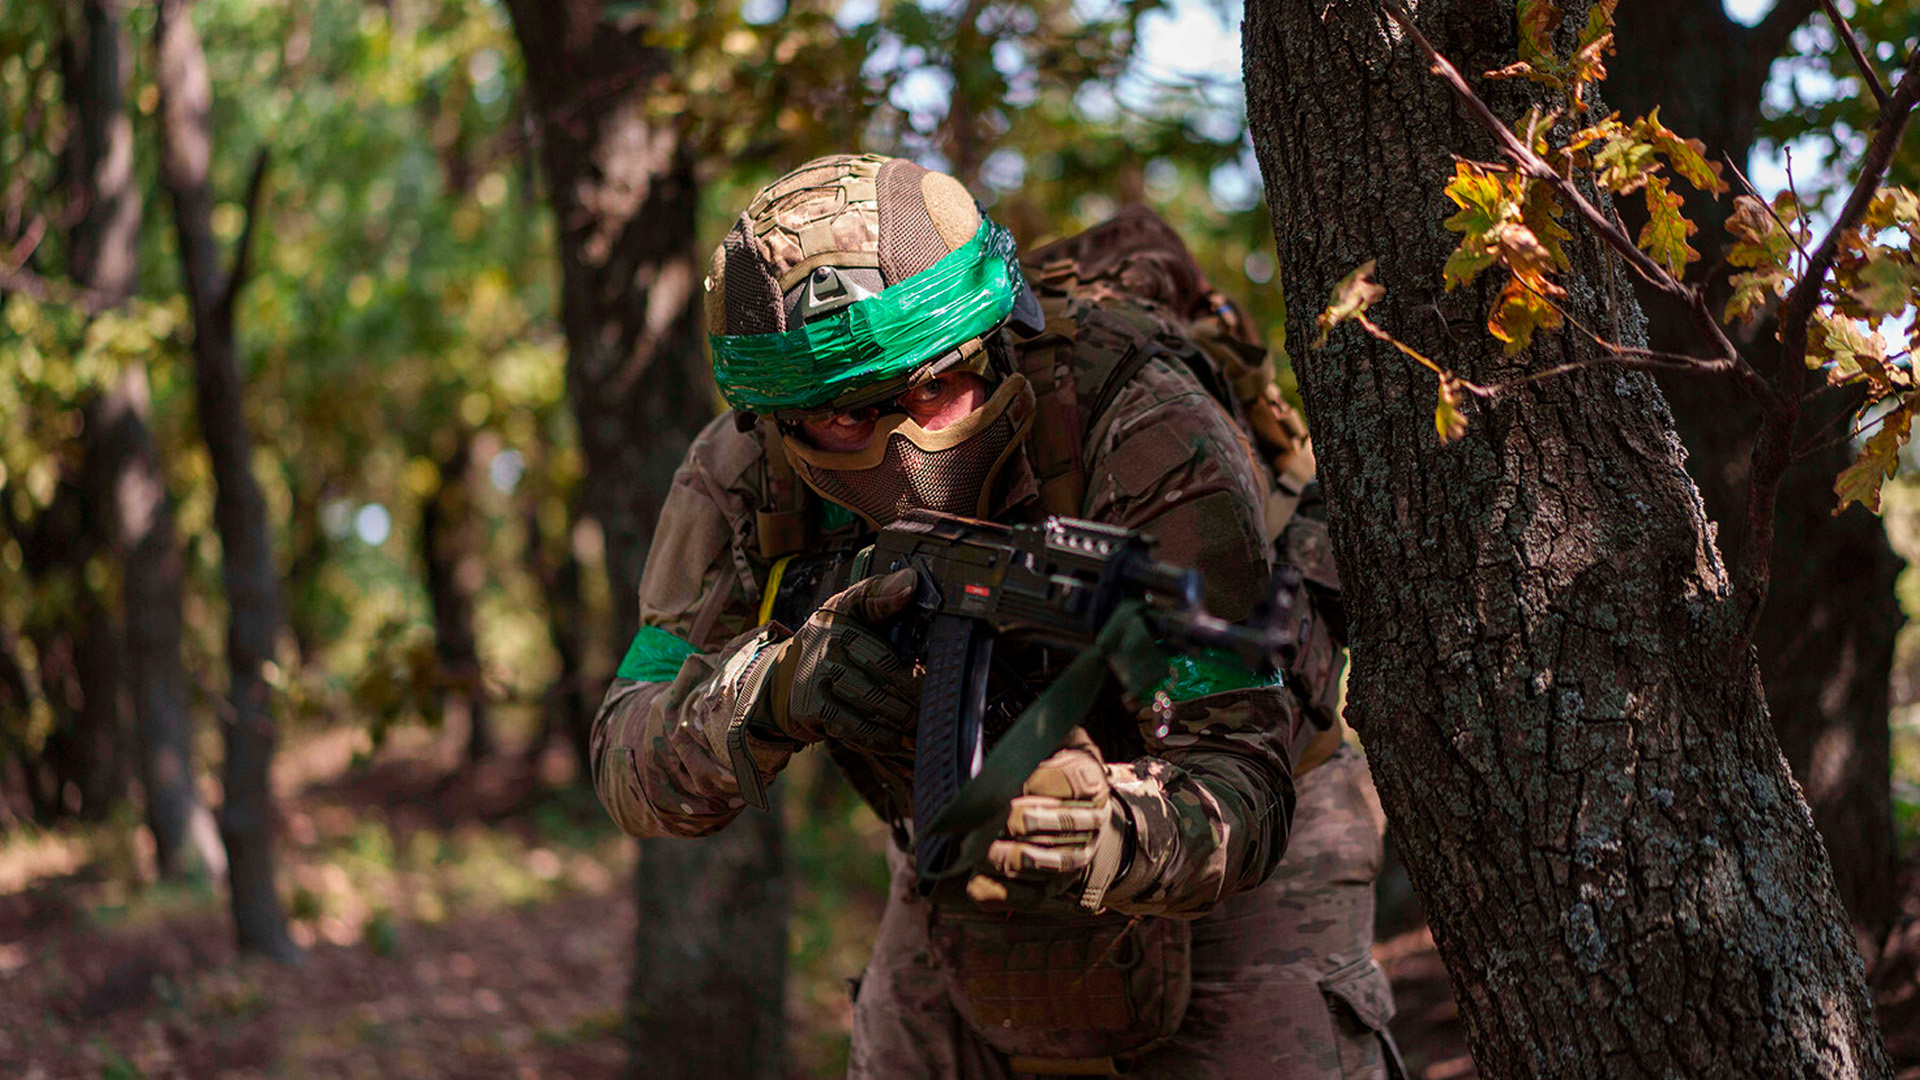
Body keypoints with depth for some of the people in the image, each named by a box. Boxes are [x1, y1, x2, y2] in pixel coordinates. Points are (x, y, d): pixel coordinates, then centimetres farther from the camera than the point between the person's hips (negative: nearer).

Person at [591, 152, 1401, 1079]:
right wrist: (776, 688, -46)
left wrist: (1111, 835, -64)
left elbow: (1238, 789, -41)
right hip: (963, 881, 4)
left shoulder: (1150, 437, -35)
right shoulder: (744, 480, -20)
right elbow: (634, 775, -25)